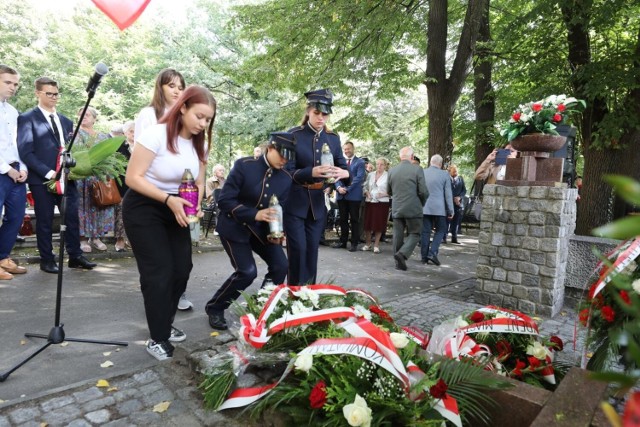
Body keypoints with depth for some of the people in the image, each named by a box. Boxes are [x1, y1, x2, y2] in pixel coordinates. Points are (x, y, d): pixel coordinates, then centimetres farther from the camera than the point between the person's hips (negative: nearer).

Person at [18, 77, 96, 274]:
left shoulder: (66, 121, 16)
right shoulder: (27, 118, -2)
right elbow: (25, 151, -10)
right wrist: (48, 172, -18)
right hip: (42, 179, -5)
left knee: (72, 218, 5)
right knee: (45, 222, 5)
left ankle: (75, 256, 15)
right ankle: (47, 260, 15)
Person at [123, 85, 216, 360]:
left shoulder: (200, 143, -1)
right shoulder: (156, 134, -21)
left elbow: (198, 183, 6)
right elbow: (133, 178, -22)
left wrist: (195, 206, -14)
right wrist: (168, 199, -32)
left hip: (175, 211, 7)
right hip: (143, 209, -6)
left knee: (182, 268, 5)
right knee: (159, 272, -8)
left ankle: (164, 324, 26)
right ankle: (158, 338, 7)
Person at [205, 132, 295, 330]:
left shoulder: (286, 179, -4)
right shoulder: (244, 165, -18)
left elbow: (279, 210, 1)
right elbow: (224, 200, -20)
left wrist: (275, 233, -19)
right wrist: (254, 214, -31)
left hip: (260, 228, 5)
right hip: (234, 227, -5)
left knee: (281, 266, -6)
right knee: (247, 272, -16)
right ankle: (215, 308, 8)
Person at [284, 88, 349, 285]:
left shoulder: (333, 138, 7)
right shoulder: (294, 135, -6)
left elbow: (343, 167, 5)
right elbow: (288, 171, -11)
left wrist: (345, 173, -20)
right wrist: (311, 173, -30)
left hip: (318, 203, 4)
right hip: (294, 202, -4)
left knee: (312, 250, 9)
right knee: (298, 249, -5)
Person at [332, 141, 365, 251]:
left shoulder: (360, 162, 0)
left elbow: (359, 178, -11)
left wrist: (347, 189, -17)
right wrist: (339, 187, -12)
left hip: (354, 195, -4)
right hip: (341, 195, 4)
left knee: (354, 220, 2)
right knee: (343, 220, 10)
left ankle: (354, 243, 8)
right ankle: (343, 241, 19)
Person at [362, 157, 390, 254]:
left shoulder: (388, 176, -4)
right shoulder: (370, 175, 10)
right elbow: (365, 186, 16)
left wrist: (384, 194, -17)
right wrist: (367, 193, -1)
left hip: (382, 202, -4)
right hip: (370, 202, 4)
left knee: (379, 224, 2)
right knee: (368, 223, 5)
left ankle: (376, 245, 14)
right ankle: (367, 243, 19)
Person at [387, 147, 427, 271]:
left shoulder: (392, 170, 3)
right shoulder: (417, 169, -9)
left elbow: (389, 192, 12)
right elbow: (423, 192, -9)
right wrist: (422, 203, 10)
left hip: (396, 209, 4)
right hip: (413, 208, -4)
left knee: (398, 235, 11)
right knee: (414, 234, 7)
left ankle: (399, 262, 15)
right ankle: (402, 254, -14)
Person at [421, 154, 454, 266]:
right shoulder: (444, 174, -4)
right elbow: (448, 194, -2)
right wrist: (450, 210, 4)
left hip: (424, 208, 3)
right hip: (439, 208, -3)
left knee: (425, 232, 8)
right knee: (440, 230, 10)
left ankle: (424, 257, 11)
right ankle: (432, 252, -4)